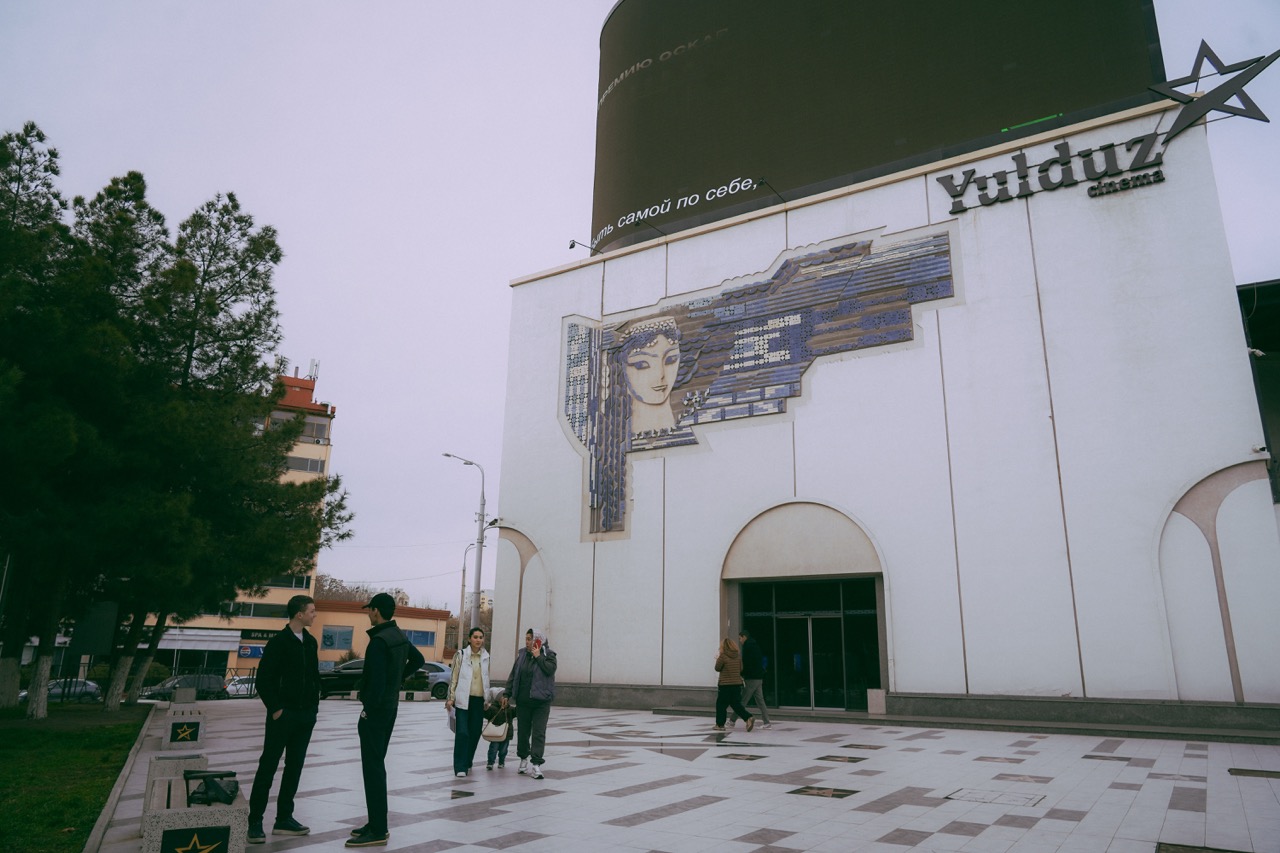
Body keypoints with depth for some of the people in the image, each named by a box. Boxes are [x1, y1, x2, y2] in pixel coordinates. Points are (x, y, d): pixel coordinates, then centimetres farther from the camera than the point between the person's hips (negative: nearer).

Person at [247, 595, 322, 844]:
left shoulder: (311, 642, 9)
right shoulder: (278, 642, -11)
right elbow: (263, 679, -13)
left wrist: (314, 704, 7)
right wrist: (275, 708, -13)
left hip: (306, 715, 7)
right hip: (283, 714, -7)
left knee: (295, 767, 10)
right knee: (268, 767, 1)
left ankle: (284, 819, 19)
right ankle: (255, 821, 9)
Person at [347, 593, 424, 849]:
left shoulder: (379, 641, -20)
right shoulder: (400, 637, 9)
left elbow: (376, 680, -24)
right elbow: (418, 660, 25)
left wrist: (368, 710, -16)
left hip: (376, 710, -9)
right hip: (390, 707, 10)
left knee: (373, 768, -5)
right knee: (377, 765, 16)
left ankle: (378, 831, -1)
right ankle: (377, 824, 23)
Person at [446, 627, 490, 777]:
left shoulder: (486, 657, 8)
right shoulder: (461, 655, 0)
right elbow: (454, 678, 1)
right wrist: (451, 698, -4)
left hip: (479, 700, 3)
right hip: (463, 699, -3)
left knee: (475, 733, 5)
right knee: (462, 732, -10)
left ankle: (467, 762, 23)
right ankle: (460, 767, -6)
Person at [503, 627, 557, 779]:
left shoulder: (548, 655, -3)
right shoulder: (522, 655, 8)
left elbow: (550, 669, -21)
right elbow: (513, 676, 11)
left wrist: (538, 656, -17)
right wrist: (507, 694, 8)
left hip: (541, 701, -4)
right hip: (523, 701, 4)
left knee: (539, 732, -7)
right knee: (523, 731, 12)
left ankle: (537, 764, -7)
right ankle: (524, 757, 32)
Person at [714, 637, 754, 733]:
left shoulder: (723, 656, -13)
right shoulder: (738, 656, 4)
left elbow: (717, 668, -3)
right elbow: (741, 669, 9)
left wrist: (717, 659, 13)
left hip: (725, 684, -5)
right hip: (737, 684, 5)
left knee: (721, 704, 9)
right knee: (736, 704, 11)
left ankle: (720, 724, 14)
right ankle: (749, 718, -8)